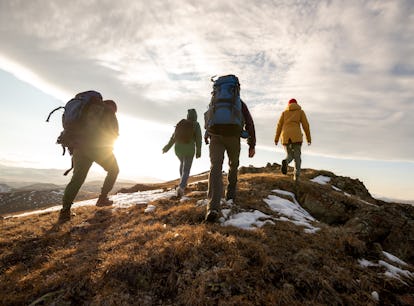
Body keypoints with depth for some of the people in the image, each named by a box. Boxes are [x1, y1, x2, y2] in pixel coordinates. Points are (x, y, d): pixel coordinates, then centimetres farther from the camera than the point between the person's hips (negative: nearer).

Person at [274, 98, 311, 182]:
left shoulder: (284, 112, 18)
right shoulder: (300, 111, 14)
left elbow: (279, 125, 9)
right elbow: (305, 125, 7)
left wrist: (276, 139, 6)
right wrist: (308, 138, 13)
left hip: (285, 136, 2)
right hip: (296, 135, -2)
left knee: (290, 156, 12)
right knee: (297, 157, 6)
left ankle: (285, 162, -25)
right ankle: (296, 176, -8)